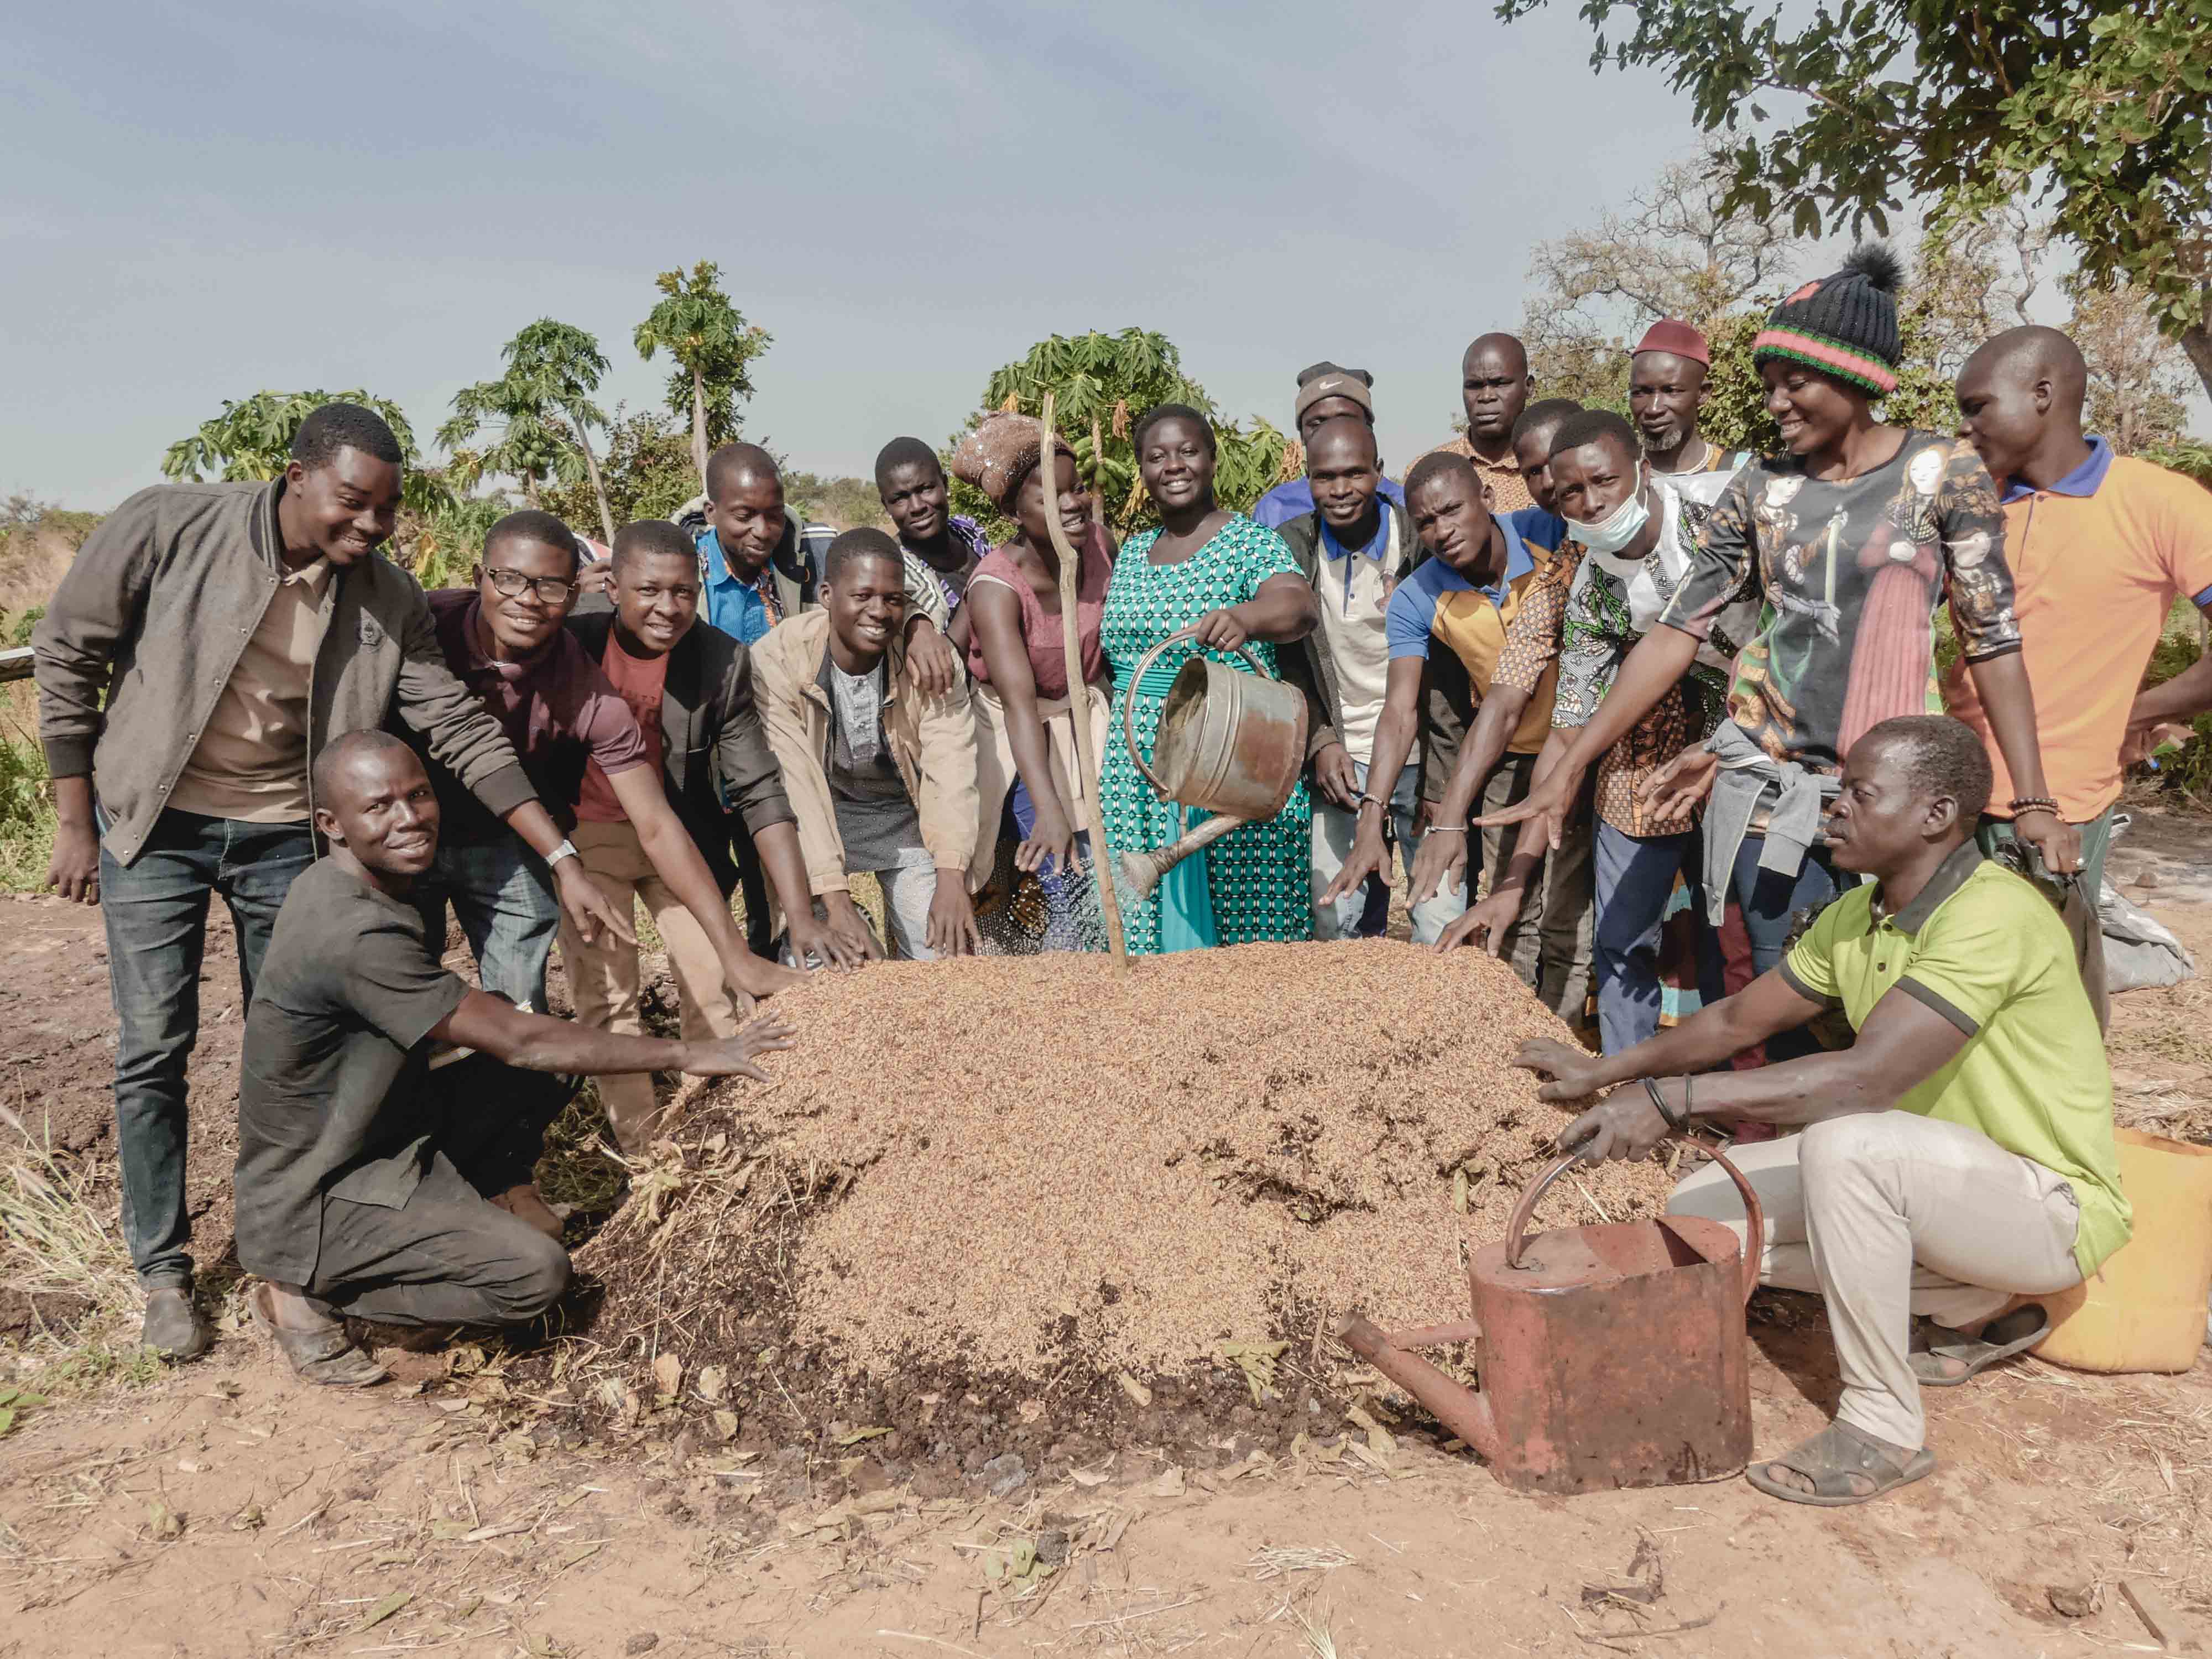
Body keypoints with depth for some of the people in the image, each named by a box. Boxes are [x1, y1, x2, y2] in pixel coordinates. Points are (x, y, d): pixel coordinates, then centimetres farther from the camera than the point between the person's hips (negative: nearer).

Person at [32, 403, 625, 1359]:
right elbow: (65, 656, -6)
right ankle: (163, 1270, 17)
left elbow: (462, 732, -8)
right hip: (156, 824, -2)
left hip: (286, 840, 2)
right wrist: (76, 823, -4)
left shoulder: (386, 598, -10)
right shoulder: (169, 529, -17)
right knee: (154, 1048, 0)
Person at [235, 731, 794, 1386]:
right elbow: (518, 1041, -27)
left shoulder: (335, 888, 2)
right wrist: (689, 1055, -21)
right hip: (313, 1203, -9)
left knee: (538, 1082, 0)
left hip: (377, 1137, 9)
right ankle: (308, 1294, -4)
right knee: (536, 1272, -21)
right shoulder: (356, 936, -29)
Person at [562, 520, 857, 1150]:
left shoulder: (723, 661, -16)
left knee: (714, 987, -3)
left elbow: (760, 793, -15)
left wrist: (802, 917, -22)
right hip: (586, 835, 0)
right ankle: (645, 1153, 11)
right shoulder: (570, 643, -17)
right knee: (604, 997, -2)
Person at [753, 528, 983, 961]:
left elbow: (951, 767, -25)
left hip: (904, 811, 2)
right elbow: (795, 784, -28)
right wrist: (836, 902, -37)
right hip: (817, 816, -1)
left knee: (947, 954, -6)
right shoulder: (776, 660, -23)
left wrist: (951, 880, -39)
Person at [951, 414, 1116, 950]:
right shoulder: (996, 587, -27)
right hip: (1025, 737, -5)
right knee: (1071, 891, -11)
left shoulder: (1100, 542, -12)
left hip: (1090, 717, 5)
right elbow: (1020, 702, -38)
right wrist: (1049, 810, -48)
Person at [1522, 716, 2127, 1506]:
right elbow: (1738, 1020, 12)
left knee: (1843, 1144, -36)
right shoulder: (1855, 918, 1)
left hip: (2050, 1203, -9)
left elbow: (1867, 1077, -36)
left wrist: (1672, 1096, -36)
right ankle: (1983, 1309, 10)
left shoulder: (1993, 916, -27)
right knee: (1703, 1210, -4)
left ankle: (1883, 1426, -18)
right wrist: (1605, 1071, 15)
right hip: (1932, 1176, 9)